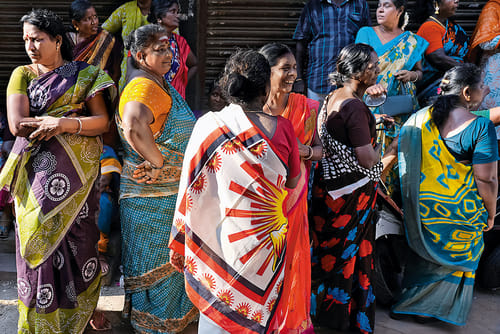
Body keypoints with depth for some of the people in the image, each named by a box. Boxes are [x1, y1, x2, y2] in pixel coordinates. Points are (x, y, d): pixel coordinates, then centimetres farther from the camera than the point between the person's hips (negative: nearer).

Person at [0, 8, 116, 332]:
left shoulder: (85, 75, 4)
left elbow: (103, 121, -6)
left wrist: (64, 124, -21)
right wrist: (64, 119, -11)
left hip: (78, 172, -1)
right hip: (38, 173, 1)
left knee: (80, 239, 6)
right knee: (41, 241, 5)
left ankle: (87, 307, 26)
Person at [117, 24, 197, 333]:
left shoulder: (161, 84, 12)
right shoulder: (144, 86, -21)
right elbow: (133, 127, -42)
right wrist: (159, 162, -28)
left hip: (170, 191, 10)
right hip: (153, 195, -10)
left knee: (168, 257, 23)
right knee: (155, 260, 6)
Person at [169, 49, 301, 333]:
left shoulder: (208, 125, -10)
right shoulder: (281, 128, -9)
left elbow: (191, 190, -6)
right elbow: (292, 182, 5)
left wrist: (179, 246, 3)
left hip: (219, 238, 0)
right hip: (266, 237, 0)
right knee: (260, 309, 19)